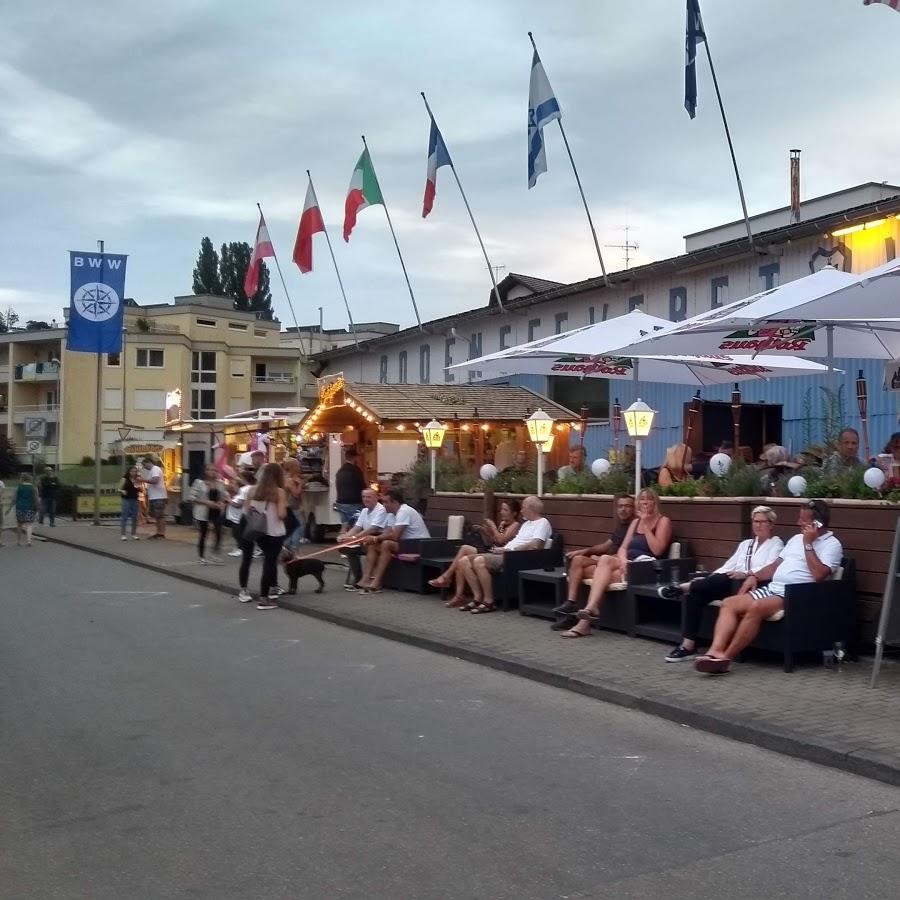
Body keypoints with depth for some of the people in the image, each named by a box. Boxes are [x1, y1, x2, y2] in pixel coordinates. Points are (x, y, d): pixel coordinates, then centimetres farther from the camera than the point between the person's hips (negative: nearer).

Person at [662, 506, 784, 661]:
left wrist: (746, 574, -25)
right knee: (696, 594, -21)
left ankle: (684, 587, -24)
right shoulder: (745, 544, 30)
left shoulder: (776, 544, 10)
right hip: (732, 583, 6)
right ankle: (688, 645, -25)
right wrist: (707, 580, 2)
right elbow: (729, 566, 20)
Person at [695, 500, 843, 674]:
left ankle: (726, 658, -30)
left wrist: (808, 544, -12)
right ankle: (716, 651, -31)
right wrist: (755, 576, 10)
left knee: (756, 607, -35)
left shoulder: (832, 544, -1)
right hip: (772, 588, 8)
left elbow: (819, 575, -17)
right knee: (729, 604, -14)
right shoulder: (797, 538, 24)